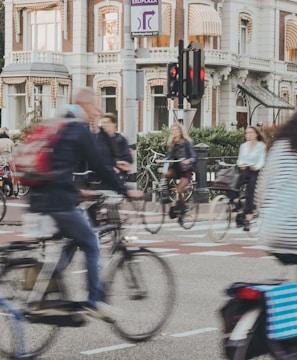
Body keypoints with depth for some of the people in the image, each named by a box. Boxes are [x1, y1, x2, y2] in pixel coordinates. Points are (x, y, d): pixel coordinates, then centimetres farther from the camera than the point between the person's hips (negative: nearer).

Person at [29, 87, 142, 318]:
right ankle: (96, 300, 8)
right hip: (60, 201, -8)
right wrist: (125, 191, 2)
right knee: (91, 245, 7)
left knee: (71, 241, 22)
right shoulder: (80, 130, -5)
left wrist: (76, 190, 33)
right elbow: (99, 166, -6)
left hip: (39, 198, 8)